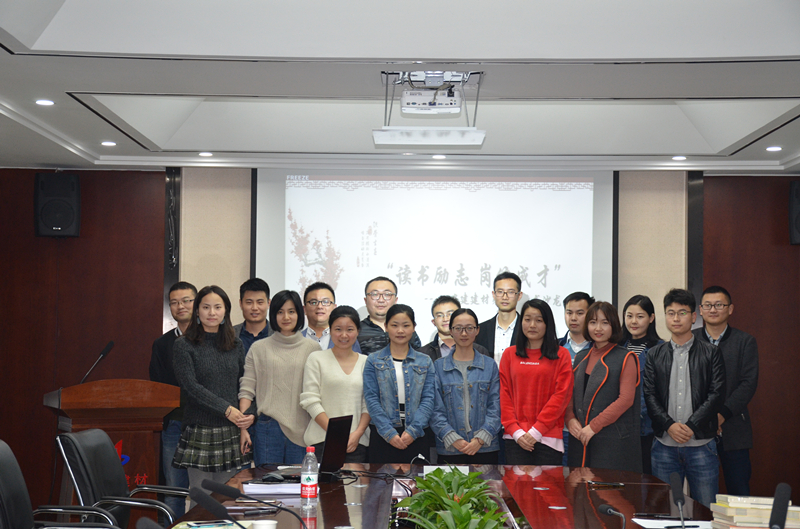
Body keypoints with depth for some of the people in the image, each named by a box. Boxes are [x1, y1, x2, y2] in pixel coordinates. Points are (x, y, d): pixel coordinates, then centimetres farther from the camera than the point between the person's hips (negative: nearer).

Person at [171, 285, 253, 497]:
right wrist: (226, 409, -16)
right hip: (200, 432, -3)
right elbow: (191, 386, -9)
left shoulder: (236, 346, 12)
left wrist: (250, 413, -5)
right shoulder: (184, 346, -1)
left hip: (232, 432, 4)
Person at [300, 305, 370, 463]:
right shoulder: (316, 358, 4)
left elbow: (369, 404, 9)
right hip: (321, 442, -2)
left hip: (357, 442, 2)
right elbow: (310, 401, -3)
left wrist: (358, 433, -7)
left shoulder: (366, 362, 12)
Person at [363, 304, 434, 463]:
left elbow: (428, 399, 2)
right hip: (382, 436, -1)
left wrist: (413, 431, -11)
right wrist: (389, 433, -12)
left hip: (416, 436, 1)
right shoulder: (374, 361, 6)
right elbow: (371, 399, -2)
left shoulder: (425, 362, 10)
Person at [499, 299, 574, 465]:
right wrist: (515, 431, -6)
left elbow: (562, 395, -4)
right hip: (516, 438, 2)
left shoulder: (561, 355, 3)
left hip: (548, 437, -2)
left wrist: (536, 430, -10)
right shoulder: (510, 354, 10)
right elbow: (504, 395, 6)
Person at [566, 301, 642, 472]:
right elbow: (570, 394, 16)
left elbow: (626, 399, -11)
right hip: (581, 439, 5)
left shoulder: (625, 359, -1)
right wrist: (570, 419, -5)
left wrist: (594, 426, -16)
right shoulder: (581, 358, 16)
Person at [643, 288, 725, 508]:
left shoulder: (711, 353, 5)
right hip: (664, 446, 2)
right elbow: (649, 395, 3)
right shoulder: (655, 355, 11)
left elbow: (717, 395, -3)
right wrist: (669, 425, -12)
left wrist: (691, 426, -13)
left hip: (701, 444, -2)